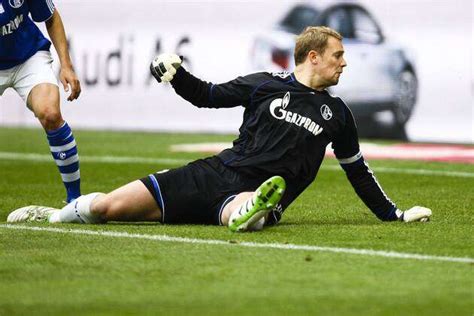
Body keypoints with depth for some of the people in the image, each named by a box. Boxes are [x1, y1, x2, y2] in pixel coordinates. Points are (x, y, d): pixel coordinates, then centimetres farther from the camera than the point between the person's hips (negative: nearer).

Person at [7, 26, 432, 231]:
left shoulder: (336, 113, 15)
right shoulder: (266, 85, 10)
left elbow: (357, 170, 25)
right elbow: (207, 95, 18)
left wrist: (393, 214, 24)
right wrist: (175, 72, -2)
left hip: (259, 191, -1)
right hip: (216, 174, 1)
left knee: (237, 215, -45)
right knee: (111, 206, -9)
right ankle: (58, 214, 11)